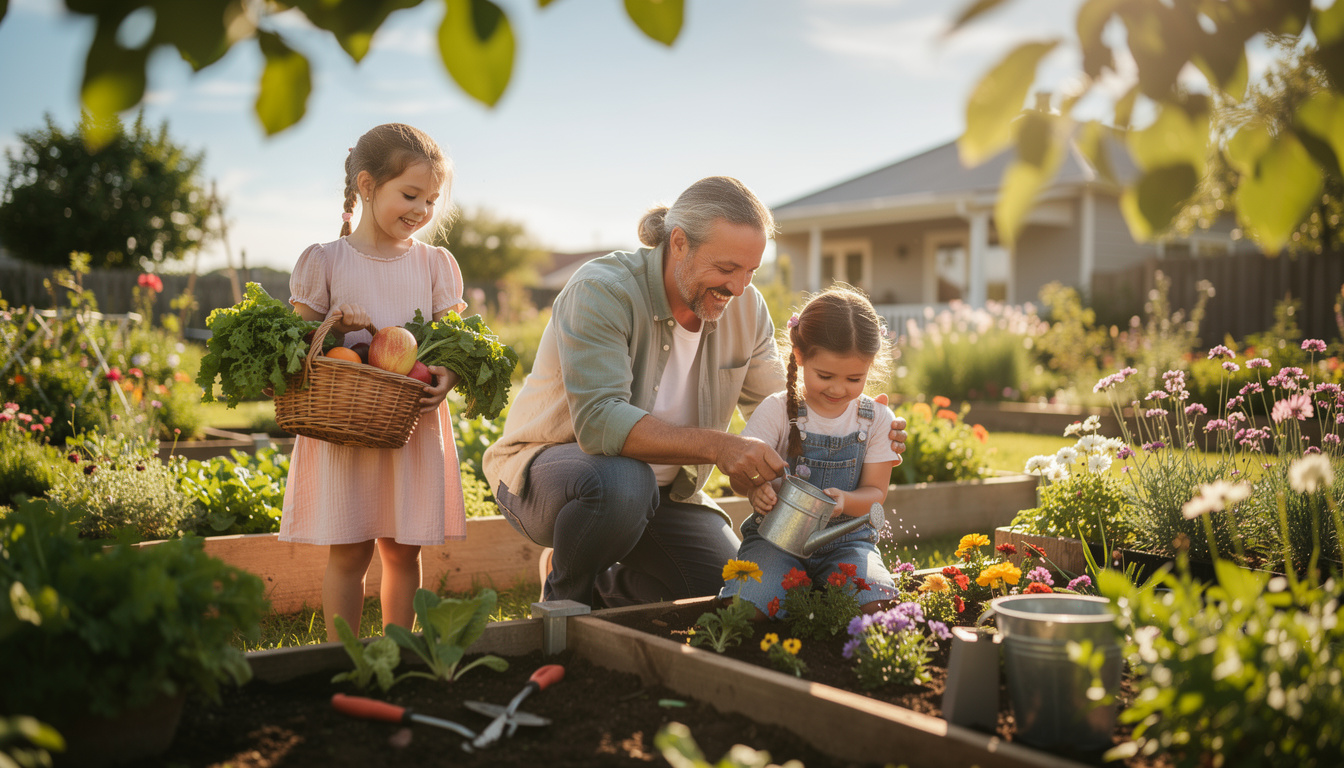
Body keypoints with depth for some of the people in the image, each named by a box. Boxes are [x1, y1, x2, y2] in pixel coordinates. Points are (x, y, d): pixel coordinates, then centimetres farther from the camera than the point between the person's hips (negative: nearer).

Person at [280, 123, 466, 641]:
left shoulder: (437, 265, 8)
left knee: (403, 550, 8)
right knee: (348, 551, 1)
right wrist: (331, 328, -19)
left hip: (415, 428, 2)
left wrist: (447, 376, -17)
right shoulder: (323, 261, 1)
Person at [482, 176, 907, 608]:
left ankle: (602, 586, 20)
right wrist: (717, 446, -45)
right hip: (551, 463, -6)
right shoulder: (601, 291, -26)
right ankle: (564, 597, -7)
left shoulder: (747, 308, -5)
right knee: (622, 482, -39)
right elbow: (599, 421, -36)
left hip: (663, 488, 6)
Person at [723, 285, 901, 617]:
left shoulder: (877, 420, 2)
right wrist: (755, 487, -33)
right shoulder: (777, 410, -3)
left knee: (873, 603, -27)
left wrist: (844, 501, -23)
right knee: (748, 608, -28)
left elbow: (875, 492, 2)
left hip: (847, 538, 2)